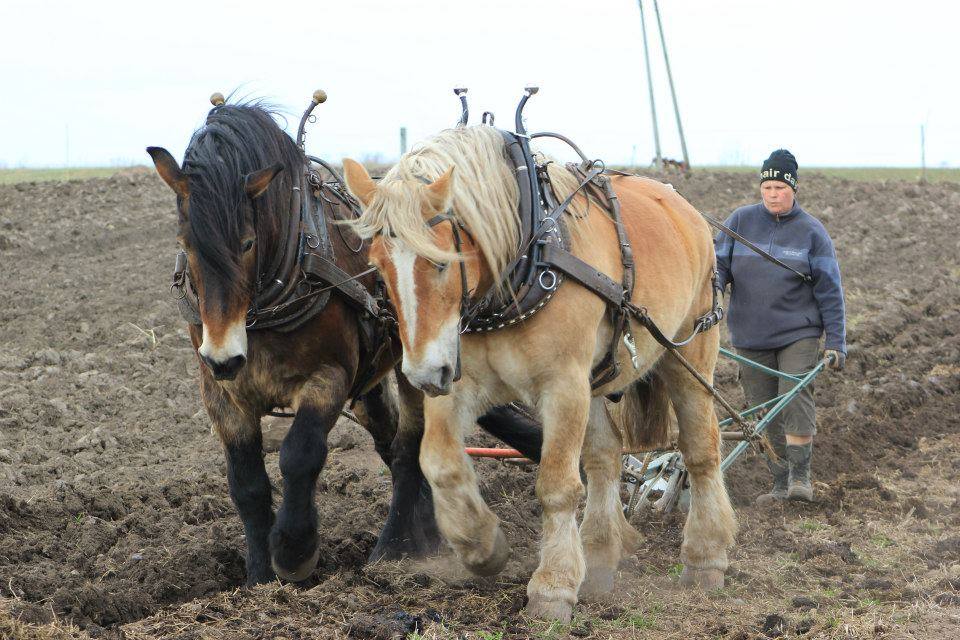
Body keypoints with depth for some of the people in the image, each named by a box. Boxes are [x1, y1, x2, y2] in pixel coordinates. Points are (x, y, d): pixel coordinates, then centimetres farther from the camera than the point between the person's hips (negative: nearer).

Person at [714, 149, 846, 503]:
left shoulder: (811, 231, -1)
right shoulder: (740, 221, 3)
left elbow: (829, 290, 0)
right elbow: (718, 265, 3)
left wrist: (836, 341, -4)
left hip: (798, 334, -2)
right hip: (750, 338, 3)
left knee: (796, 401, -17)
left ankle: (800, 477, -10)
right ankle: (781, 483, 13)